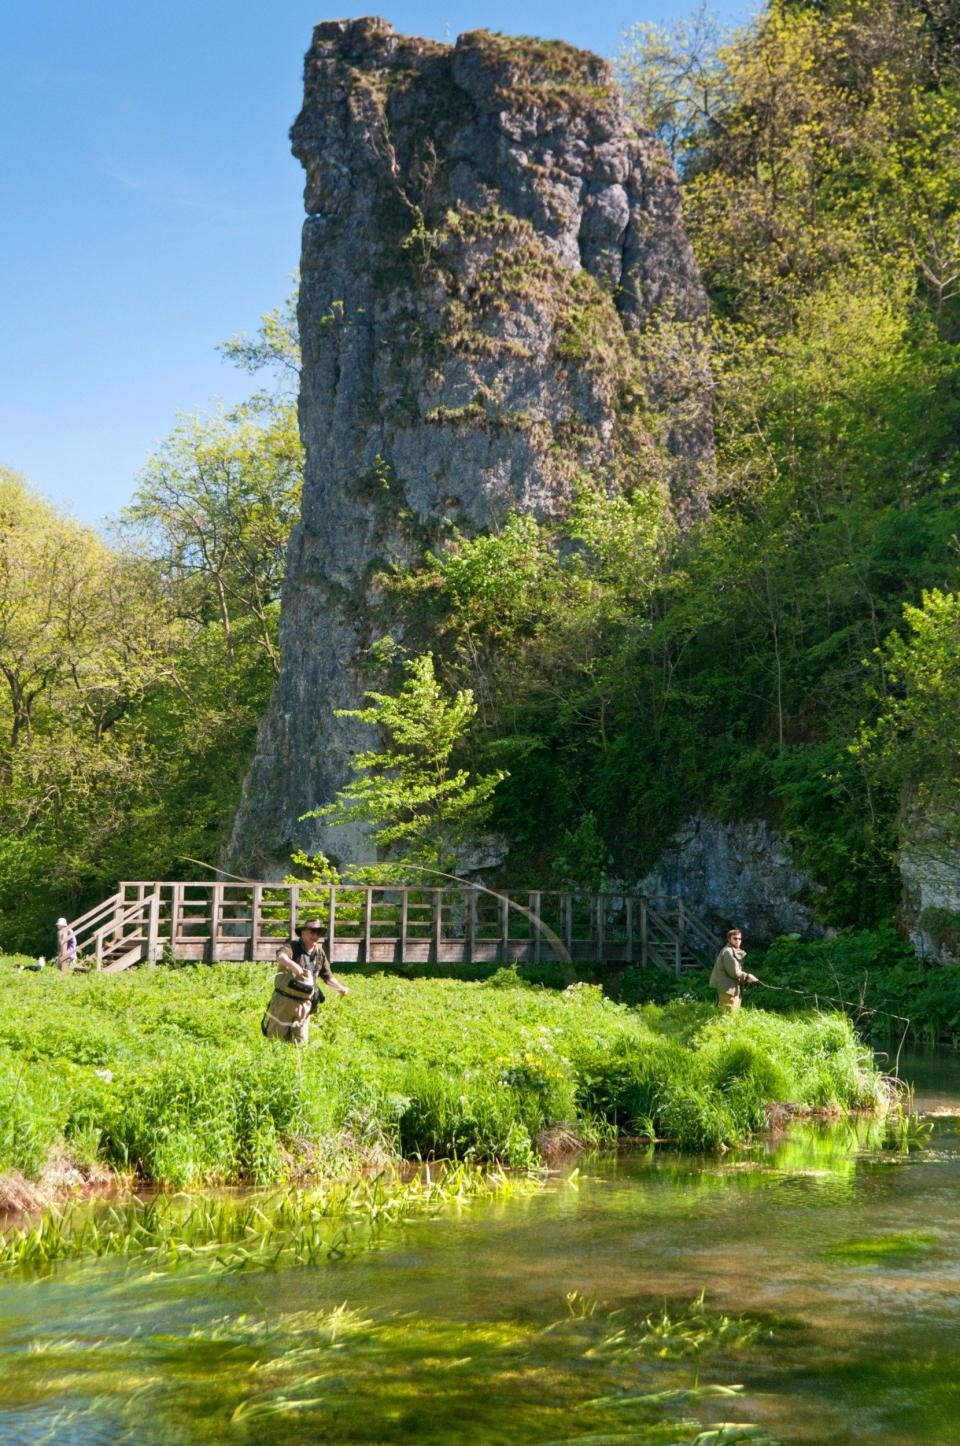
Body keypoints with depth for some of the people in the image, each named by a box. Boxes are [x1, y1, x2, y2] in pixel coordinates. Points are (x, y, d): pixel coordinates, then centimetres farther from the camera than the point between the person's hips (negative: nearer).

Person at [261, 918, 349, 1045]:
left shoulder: (319, 953, 5)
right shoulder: (293, 946, -12)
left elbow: (328, 977, 14)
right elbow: (281, 956, -35)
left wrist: (340, 987, -4)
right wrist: (292, 964, -56)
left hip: (304, 1005, 4)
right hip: (284, 1001, -4)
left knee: (300, 1043, 7)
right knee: (276, 1039, 5)